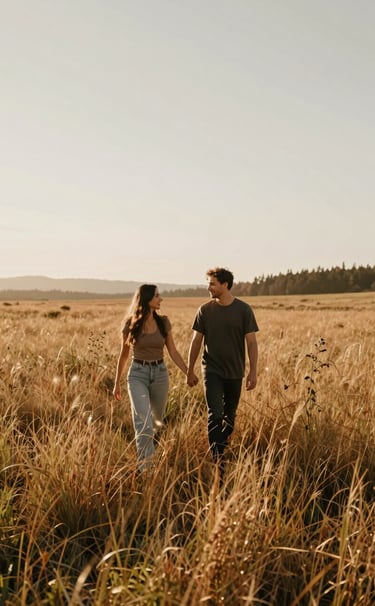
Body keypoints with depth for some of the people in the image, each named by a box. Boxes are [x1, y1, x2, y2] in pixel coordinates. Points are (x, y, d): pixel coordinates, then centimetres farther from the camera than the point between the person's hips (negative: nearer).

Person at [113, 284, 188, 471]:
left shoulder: (163, 322, 0)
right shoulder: (131, 324, -6)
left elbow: (173, 352, 5)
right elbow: (124, 355, 5)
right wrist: (117, 383, 11)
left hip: (160, 373, 4)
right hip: (138, 374, -3)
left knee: (157, 420, 19)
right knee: (143, 421, -19)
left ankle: (144, 444, 52)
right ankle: (145, 466, -14)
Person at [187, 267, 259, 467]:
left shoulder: (243, 310, -6)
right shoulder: (205, 310, -2)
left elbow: (251, 342, -5)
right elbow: (196, 341, 3)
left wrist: (253, 371, -10)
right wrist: (190, 370, 4)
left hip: (235, 372, 1)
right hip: (212, 371, -1)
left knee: (229, 417, 14)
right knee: (215, 415, -10)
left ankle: (224, 451, 34)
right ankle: (217, 462, -9)